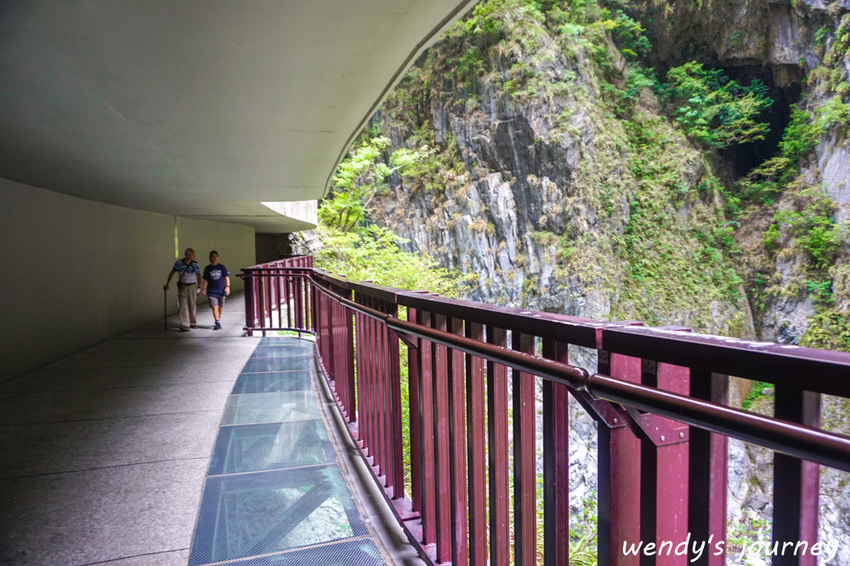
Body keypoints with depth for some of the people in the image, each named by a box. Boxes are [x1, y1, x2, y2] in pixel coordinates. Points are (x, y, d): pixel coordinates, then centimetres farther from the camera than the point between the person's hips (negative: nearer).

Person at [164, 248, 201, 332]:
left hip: (192, 286, 2)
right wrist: (167, 284, 9)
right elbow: (172, 273, 7)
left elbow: (199, 276, 6)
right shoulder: (178, 263, -6)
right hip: (182, 286, -2)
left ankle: (193, 323, 27)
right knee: (183, 306, -7)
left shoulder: (195, 264, -2)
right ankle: (184, 326, -6)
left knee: (193, 305, 9)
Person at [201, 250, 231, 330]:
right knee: (215, 307, -12)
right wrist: (204, 288, -3)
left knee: (220, 307, 11)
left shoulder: (222, 267, 2)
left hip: (221, 291, 1)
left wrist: (227, 286, -9)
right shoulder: (207, 268, 3)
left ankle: (218, 321, 29)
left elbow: (227, 277, 1)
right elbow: (206, 280, 8)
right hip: (211, 292, -1)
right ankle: (218, 323, -14)